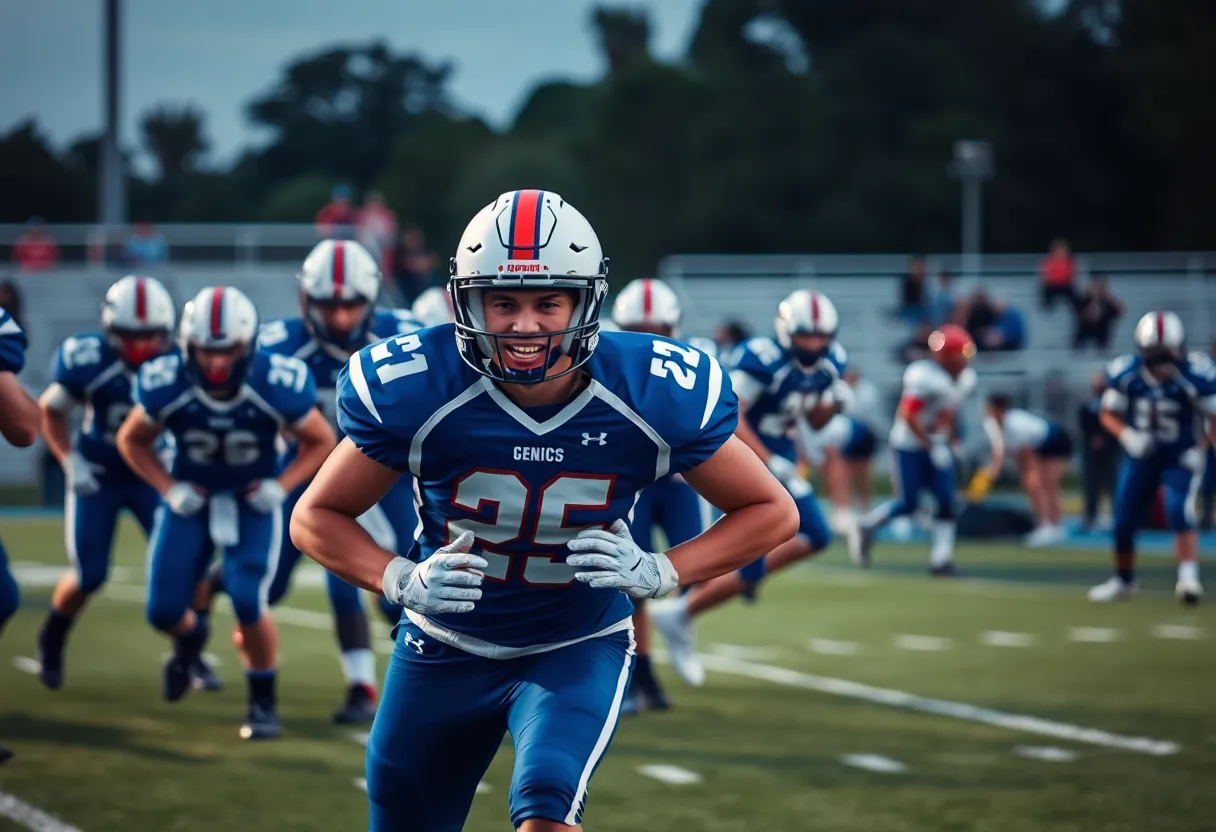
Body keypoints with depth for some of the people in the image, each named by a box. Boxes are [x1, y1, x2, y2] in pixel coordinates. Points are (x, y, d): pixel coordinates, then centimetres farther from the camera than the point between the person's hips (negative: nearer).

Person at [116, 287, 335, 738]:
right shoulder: (165, 385, -24)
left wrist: (281, 486, -18)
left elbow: (321, 442, -6)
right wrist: (168, 488, -13)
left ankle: (263, 701, 4)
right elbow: (131, 440, -2)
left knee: (248, 600, -20)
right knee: (163, 611, -3)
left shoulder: (278, 386, -27)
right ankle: (189, 636, 38)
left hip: (252, 500, -2)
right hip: (191, 498, 2)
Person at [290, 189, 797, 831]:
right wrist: (402, 580, -28)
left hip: (578, 651, -1)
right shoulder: (414, 391, -22)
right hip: (445, 649, 1)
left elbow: (770, 511, -8)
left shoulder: (655, 394, -21)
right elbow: (317, 517, -9)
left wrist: (660, 573, -25)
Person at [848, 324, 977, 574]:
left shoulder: (966, 379, 2)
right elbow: (909, 415, -26)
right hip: (909, 445, -7)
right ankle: (865, 528, 18)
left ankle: (941, 558, -2)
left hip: (937, 445, 7)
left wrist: (952, 442, 13)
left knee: (946, 502, -4)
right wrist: (932, 447, -24)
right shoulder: (925, 376, -24)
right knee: (908, 503, -6)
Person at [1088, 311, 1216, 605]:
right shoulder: (1125, 374, -13)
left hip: (1181, 457, -3)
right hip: (1141, 456, 3)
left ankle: (1189, 577, -24)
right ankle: (1123, 580, 29)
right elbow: (1109, 414, 0)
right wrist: (1128, 436, -18)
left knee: (1179, 512, -26)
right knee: (1124, 522, 7)